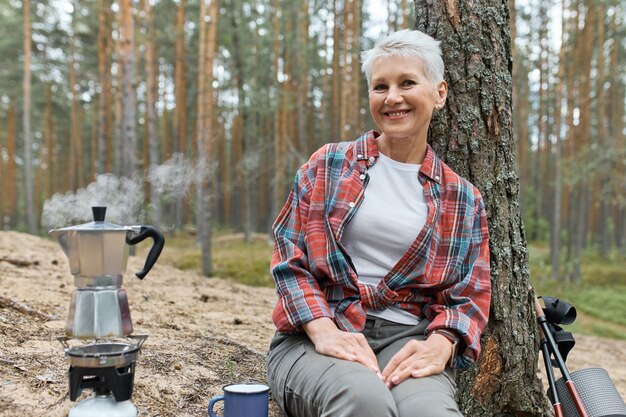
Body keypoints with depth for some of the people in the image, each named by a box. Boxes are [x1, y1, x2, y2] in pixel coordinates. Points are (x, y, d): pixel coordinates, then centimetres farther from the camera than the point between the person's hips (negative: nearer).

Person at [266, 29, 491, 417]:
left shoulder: (462, 199, 12)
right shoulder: (327, 166, 9)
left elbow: (470, 295, 8)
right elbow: (289, 258, 4)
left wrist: (439, 344, -14)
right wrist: (322, 330, -13)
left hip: (408, 338, 1)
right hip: (317, 335, 0)